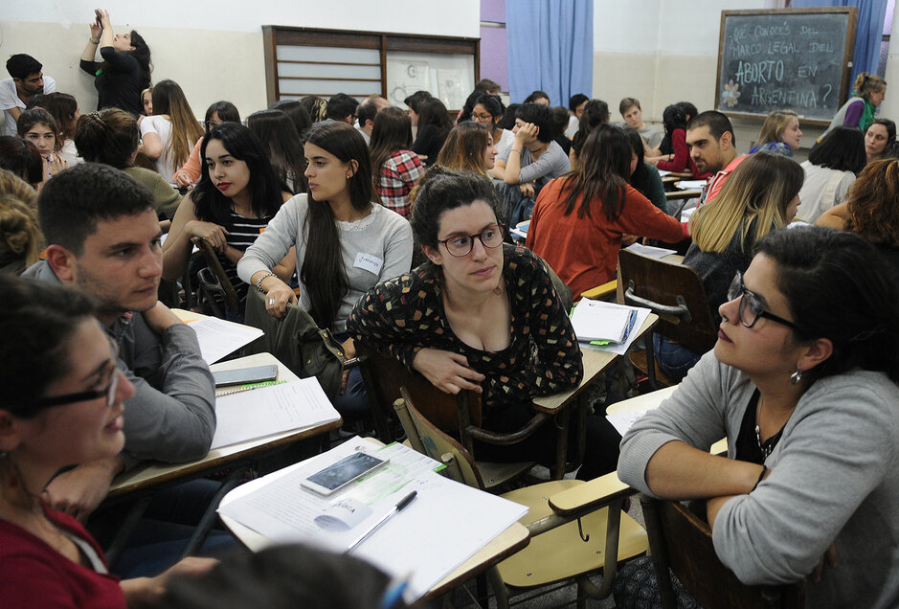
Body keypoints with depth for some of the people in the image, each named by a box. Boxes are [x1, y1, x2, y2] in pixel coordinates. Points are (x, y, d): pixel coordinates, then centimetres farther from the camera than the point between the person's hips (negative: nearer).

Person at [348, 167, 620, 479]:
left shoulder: (524, 270, -21)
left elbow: (567, 367, -14)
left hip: (522, 406, 4)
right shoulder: (407, 301, -28)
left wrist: (483, 390, -20)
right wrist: (416, 357, -22)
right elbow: (358, 327, -3)